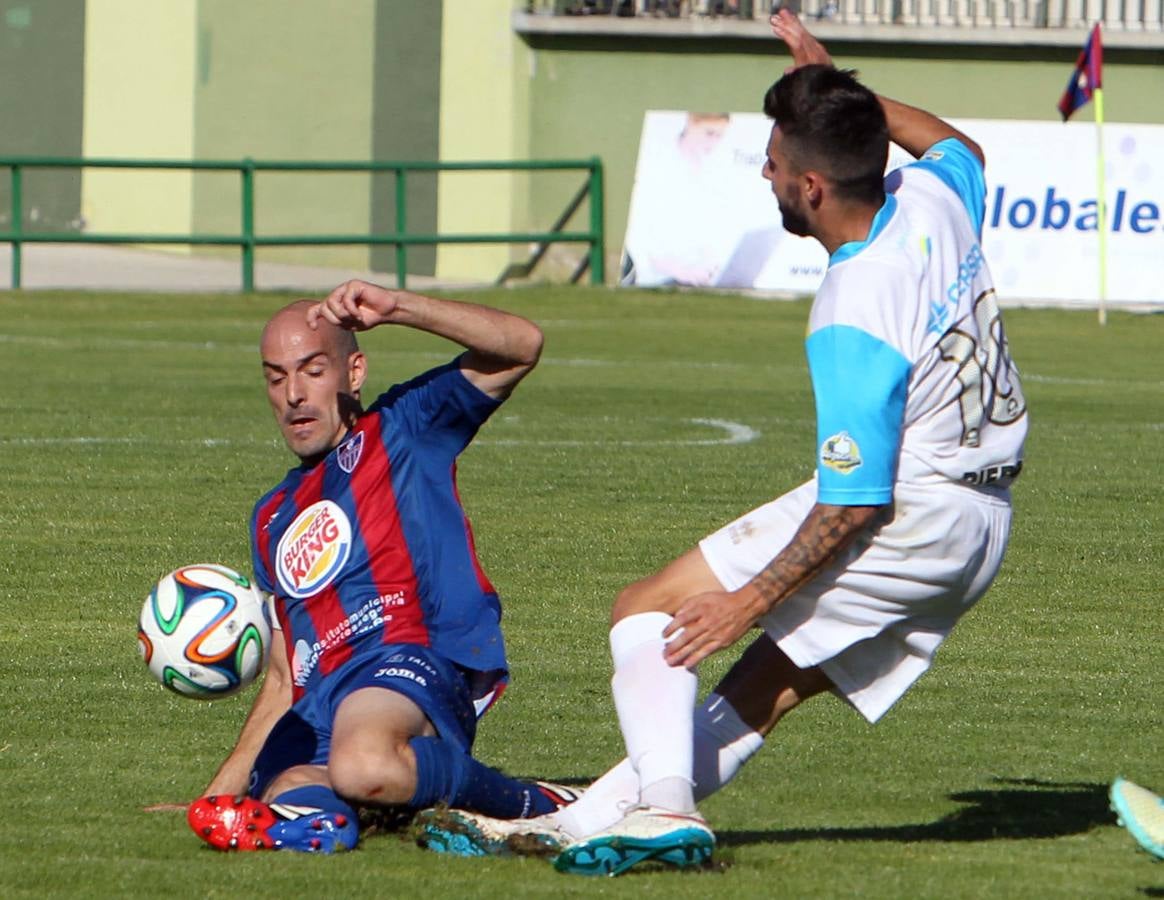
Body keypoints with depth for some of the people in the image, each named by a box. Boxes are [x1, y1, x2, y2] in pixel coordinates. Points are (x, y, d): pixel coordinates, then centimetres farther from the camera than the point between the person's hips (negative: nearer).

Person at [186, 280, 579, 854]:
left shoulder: (401, 431, 17)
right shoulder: (273, 520, 34)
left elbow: (521, 345, 2)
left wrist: (395, 308, -7)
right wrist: (222, 788, 24)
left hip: (416, 661, -2)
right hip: (317, 707, 2)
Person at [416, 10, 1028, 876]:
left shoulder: (853, 324, -24)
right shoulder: (934, 198, -1)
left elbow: (854, 502, -22)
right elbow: (960, 148, 27)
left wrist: (750, 602, -16)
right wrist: (838, 89, 27)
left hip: (907, 517, -9)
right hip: (984, 530, 9)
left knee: (648, 609, -2)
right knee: (768, 686, 12)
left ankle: (661, 805, -14)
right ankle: (579, 824, 13)